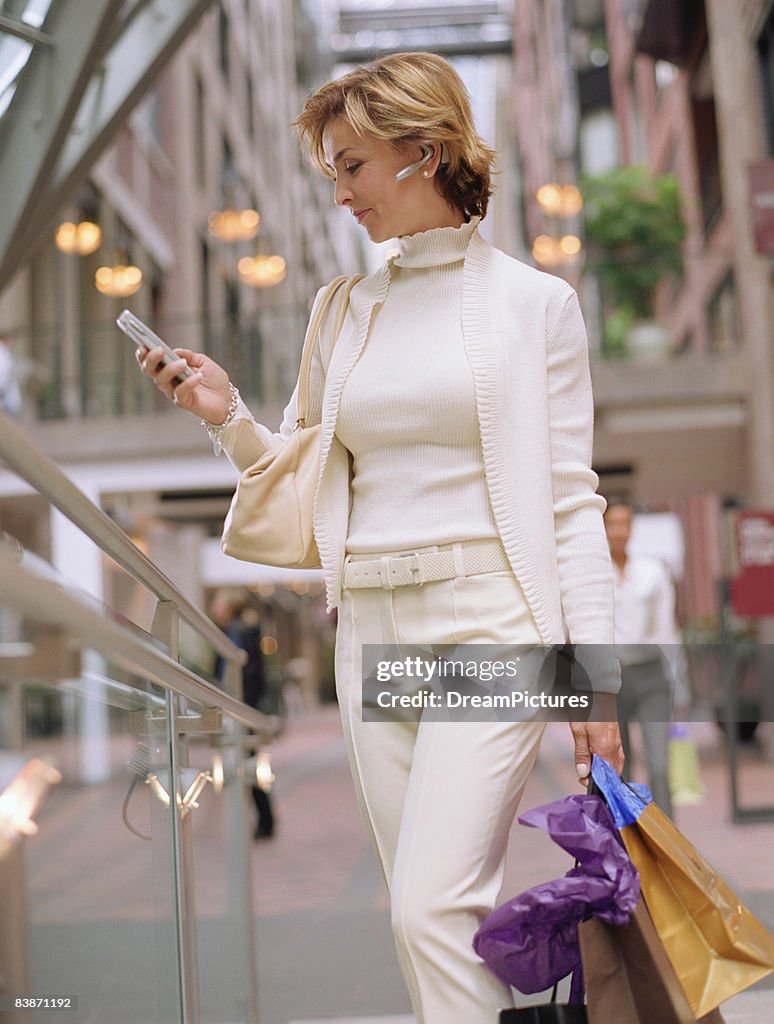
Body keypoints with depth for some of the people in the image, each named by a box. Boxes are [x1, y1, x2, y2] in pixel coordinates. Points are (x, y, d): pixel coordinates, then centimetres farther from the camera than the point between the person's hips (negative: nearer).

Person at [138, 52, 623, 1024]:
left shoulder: (533, 303, 1)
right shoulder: (344, 310, 13)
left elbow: (571, 499, -2)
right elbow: (308, 484, 19)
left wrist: (595, 675, -8)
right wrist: (230, 417, 2)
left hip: (488, 621, -5)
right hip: (371, 626, 5)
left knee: (432, 908, -16)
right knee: (426, 918, 9)